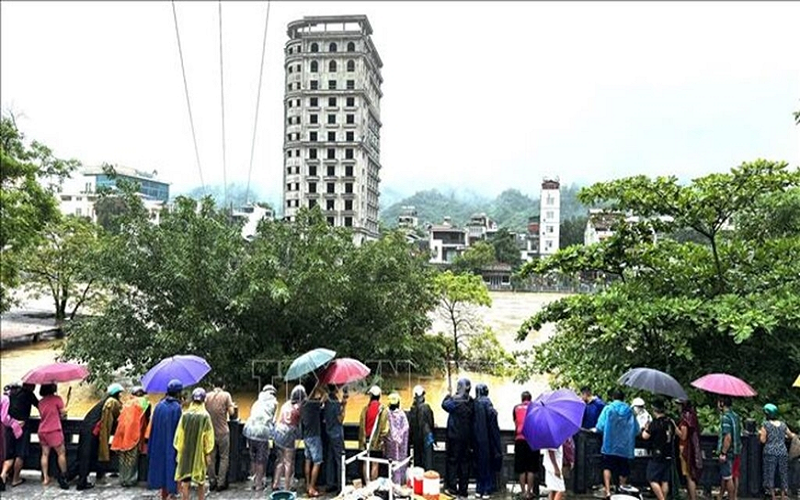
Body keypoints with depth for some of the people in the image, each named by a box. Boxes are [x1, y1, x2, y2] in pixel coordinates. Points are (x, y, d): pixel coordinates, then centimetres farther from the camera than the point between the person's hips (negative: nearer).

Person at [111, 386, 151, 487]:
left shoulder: (127, 403, 15)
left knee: (123, 458, 13)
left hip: (123, 431, 4)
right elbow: (147, 420, 4)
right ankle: (130, 479, 5)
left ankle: (123, 478, 19)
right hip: (134, 433, -4)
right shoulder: (143, 403, 2)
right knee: (132, 457, 4)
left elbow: (120, 418, 15)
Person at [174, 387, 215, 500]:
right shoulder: (205, 416, -10)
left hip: (185, 452, 1)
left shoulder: (185, 415, -5)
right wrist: (208, 452, 1)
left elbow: (179, 434, -1)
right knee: (201, 480, 13)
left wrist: (178, 450, 9)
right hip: (200, 452, -1)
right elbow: (208, 436, -7)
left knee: (185, 481, 7)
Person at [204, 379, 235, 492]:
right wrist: (232, 406, 11)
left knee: (211, 457, 12)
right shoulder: (226, 395, -5)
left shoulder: (207, 396, 3)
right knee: (224, 457, 7)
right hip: (222, 431, -3)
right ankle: (221, 483, 6)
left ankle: (212, 482, 17)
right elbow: (231, 412, -9)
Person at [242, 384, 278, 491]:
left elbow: (251, 415, 21)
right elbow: (273, 419, 12)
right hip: (262, 431, -5)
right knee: (261, 460, 8)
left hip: (250, 431, 5)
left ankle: (255, 481, 27)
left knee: (253, 458, 19)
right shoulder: (274, 402, 10)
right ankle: (259, 484, 12)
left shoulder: (257, 402, 23)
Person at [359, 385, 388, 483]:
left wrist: (362, 439, 7)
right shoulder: (383, 410, -9)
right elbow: (385, 427, -9)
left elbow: (361, 425, -2)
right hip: (377, 441, -2)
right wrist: (382, 438, 3)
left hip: (366, 440, 2)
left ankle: (367, 484, 16)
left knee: (366, 463, 13)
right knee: (375, 464, 5)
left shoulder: (365, 409, -4)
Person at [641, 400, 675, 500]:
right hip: (668, 455, 7)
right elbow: (673, 436, 18)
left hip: (658, 455, -7)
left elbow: (645, 436, -13)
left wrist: (646, 428, 3)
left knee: (653, 479, -1)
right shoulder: (671, 422, 5)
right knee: (665, 481, 12)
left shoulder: (655, 423, -15)